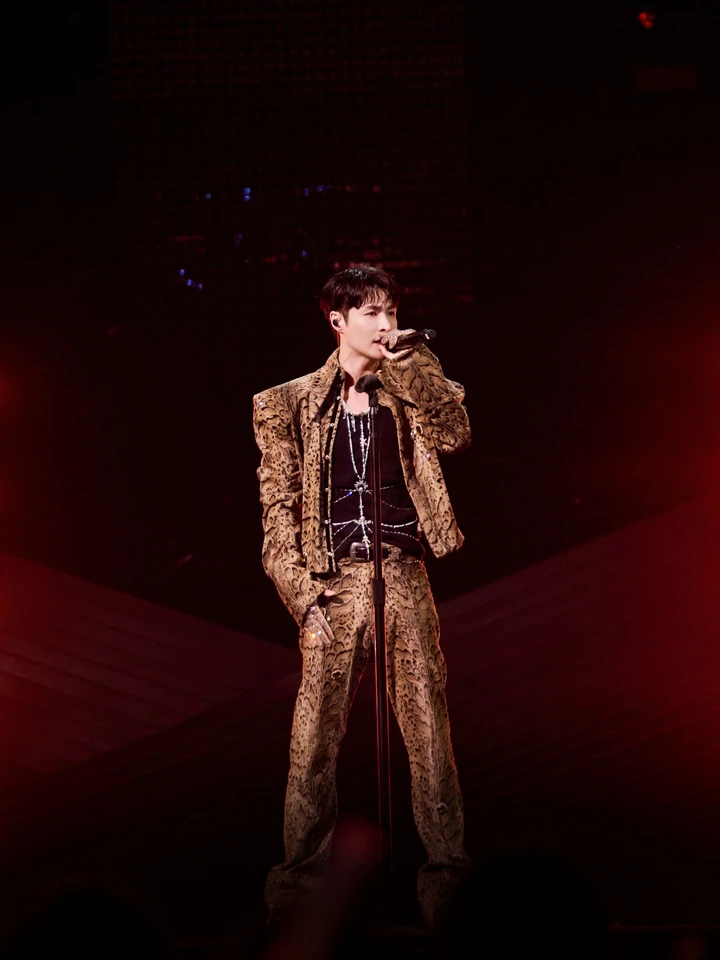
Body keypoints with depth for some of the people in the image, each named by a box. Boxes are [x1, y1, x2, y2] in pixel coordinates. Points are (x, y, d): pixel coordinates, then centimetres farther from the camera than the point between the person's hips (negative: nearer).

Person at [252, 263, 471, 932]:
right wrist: (305, 598, -7)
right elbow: (278, 512, 4)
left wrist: (408, 364, -8)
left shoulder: (409, 389, 16)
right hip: (333, 581, -2)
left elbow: (454, 435, -5)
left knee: (428, 726, -2)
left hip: (404, 576, 2)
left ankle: (447, 876, 2)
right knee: (315, 736, -6)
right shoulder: (291, 404, 9)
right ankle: (299, 875, 1)